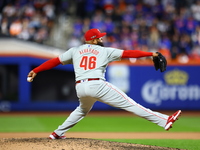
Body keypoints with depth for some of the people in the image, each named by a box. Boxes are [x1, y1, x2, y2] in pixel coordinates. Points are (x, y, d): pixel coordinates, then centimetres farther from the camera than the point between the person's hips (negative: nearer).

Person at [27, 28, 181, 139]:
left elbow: (55, 61, 18)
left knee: (82, 110, 36)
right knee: (130, 104, -8)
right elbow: (128, 53, 5)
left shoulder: (75, 51, 19)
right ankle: (164, 120, -14)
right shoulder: (105, 51, 10)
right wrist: (151, 54, 5)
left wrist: (36, 70, 25)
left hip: (80, 88, 5)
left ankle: (58, 133, 36)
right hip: (97, 85, -5)